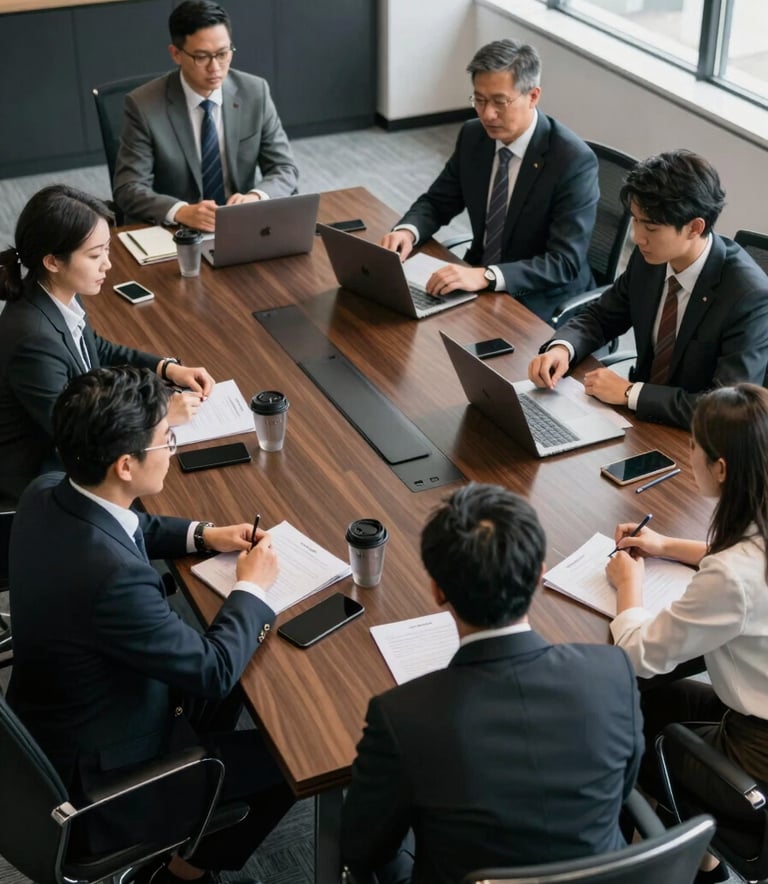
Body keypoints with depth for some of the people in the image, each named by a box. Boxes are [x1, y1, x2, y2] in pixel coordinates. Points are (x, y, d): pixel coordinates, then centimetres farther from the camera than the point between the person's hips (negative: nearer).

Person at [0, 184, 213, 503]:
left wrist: (168, 368, -1)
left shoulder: (59, 296, -9)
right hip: (36, 472, -7)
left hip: (63, 441, 7)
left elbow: (94, 350, 12)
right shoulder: (33, 339, -34)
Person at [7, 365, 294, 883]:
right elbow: (214, 671, -25)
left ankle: (183, 840, 36)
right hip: (99, 770, -8)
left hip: (50, 723, 8)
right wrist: (252, 589, -10)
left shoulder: (46, 495, -13)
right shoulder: (111, 575, -40)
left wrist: (202, 535, 3)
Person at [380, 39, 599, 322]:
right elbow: (436, 203, 10)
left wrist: (486, 276, -38)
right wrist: (407, 231, -14)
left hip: (542, 303, -6)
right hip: (478, 281, 7)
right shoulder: (473, 136, -2)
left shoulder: (573, 160, -21)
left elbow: (565, 262, -25)